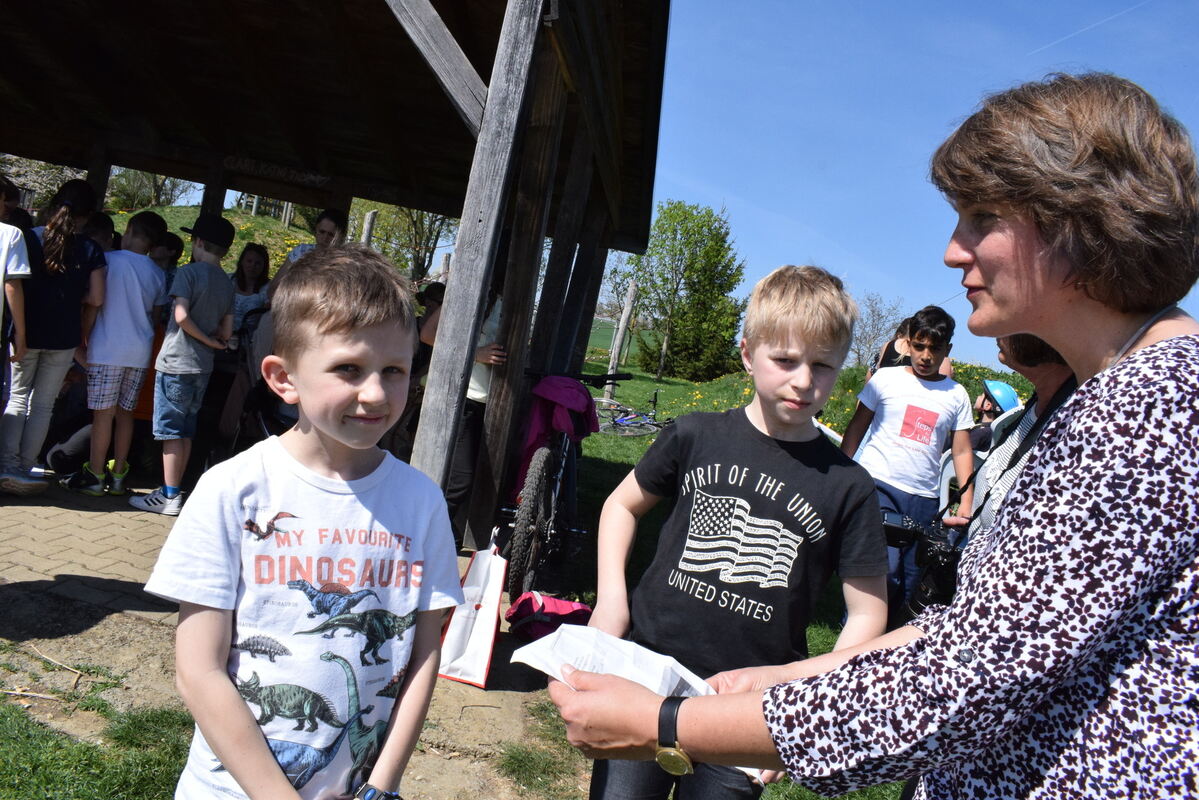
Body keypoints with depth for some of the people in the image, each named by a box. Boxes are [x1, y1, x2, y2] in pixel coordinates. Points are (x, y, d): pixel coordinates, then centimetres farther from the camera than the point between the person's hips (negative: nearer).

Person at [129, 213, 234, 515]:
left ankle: (169, 496, -1)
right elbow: (227, 331, 10)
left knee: (170, 431, -3)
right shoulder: (227, 283, 11)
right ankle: (174, 489, 18)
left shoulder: (189, 272, -9)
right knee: (186, 431, 12)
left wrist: (206, 339, -8)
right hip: (203, 366, 7)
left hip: (177, 362, -7)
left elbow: (181, 315, -19)